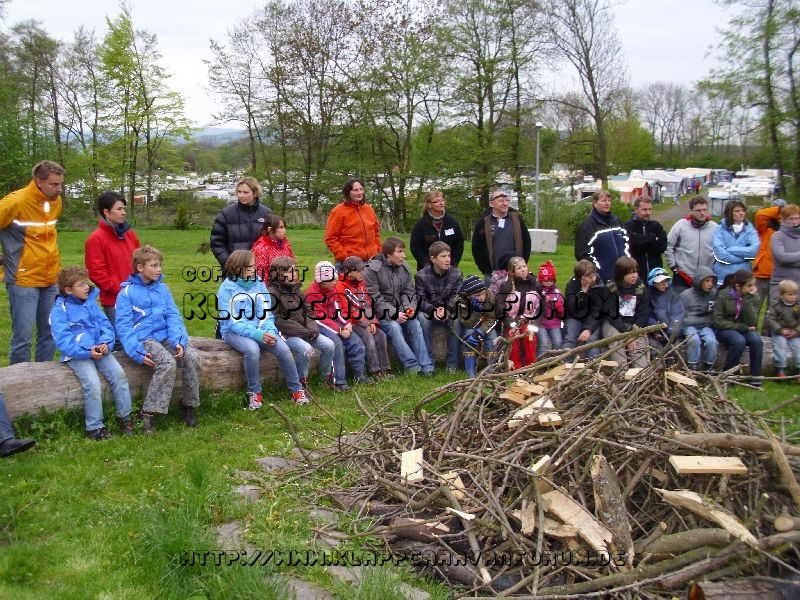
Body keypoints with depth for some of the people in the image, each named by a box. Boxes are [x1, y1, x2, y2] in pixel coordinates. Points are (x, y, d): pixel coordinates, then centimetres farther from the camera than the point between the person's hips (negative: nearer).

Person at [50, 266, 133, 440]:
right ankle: (94, 428, -9)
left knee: (119, 375, -14)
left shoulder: (91, 303, 10)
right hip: (77, 354, -5)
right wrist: (87, 352, -22)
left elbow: (105, 325, 8)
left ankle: (125, 418, 0)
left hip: (99, 350, 5)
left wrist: (105, 343, -12)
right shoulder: (60, 310, -6)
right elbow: (63, 339, -13)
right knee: (93, 384, -23)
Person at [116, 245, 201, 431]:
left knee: (191, 357, -21)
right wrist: (137, 352, -18)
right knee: (168, 362, -31)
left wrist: (178, 341, -11)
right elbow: (124, 327, -6)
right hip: (143, 339, -4)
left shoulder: (163, 289, 11)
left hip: (165, 337, 5)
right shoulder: (127, 293, -2)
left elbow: (173, 317, 7)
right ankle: (149, 414, -23)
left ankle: (190, 406, -6)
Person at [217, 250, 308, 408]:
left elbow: (267, 313, 6)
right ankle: (254, 392, -14)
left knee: (283, 348, -21)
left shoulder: (259, 284, 5)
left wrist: (268, 331, -15)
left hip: (261, 330, 4)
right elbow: (231, 322, -13)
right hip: (235, 332, -4)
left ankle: (296, 389, -3)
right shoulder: (227, 288, -7)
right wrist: (257, 334, -24)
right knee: (252, 349, -35)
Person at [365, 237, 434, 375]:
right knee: (394, 327, -30)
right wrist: (393, 313, -21)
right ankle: (412, 366, -28)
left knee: (415, 324, -20)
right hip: (379, 313, -5)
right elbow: (374, 298, -15)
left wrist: (409, 306, -10)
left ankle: (426, 367, -21)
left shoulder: (404, 267, 8)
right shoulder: (372, 269, -11)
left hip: (398, 310, 5)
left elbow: (408, 291, 12)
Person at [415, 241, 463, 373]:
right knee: (422, 318, -33)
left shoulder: (456, 274, -5)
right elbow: (420, 299, -11)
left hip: (449, 311, 1)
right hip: (429, 310, -1)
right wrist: (433, 310, -31)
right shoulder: (421, 275, -10)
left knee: (456, 319, -32)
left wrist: (447, 310, -30)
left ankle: (452, 364, -21)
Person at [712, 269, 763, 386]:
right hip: (724, 329, -3)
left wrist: (747, 300, -24)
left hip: (743, 329, 4)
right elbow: (717, 321, -13)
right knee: (739, 341, -34)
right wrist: (740, 326, -19)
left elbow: (752, 322, -15)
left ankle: (756, 376, -15)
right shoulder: (723, 295, -13)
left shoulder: (753, 297, -4)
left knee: (757, 340, -28)